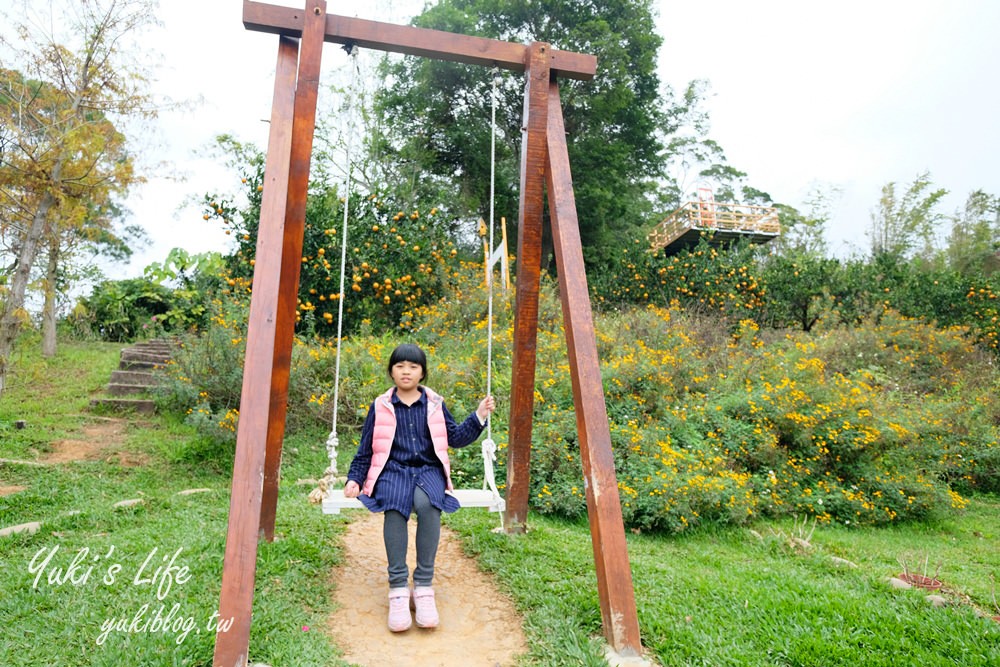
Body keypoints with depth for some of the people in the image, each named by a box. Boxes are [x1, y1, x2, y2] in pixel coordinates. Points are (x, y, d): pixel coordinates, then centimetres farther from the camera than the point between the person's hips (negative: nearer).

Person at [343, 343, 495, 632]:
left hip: (428, 470, 1)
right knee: (395, 506, -35)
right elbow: (366, 449, 12)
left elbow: (455, 438, 12)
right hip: (392, 470, 0)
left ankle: (423, 586, -24)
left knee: (428, 504, -35)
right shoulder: (380, 407, 8)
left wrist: (478, 416, 3)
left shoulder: (435, 404, 11)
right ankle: (398, 589, -28)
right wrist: (354, 478, 1)